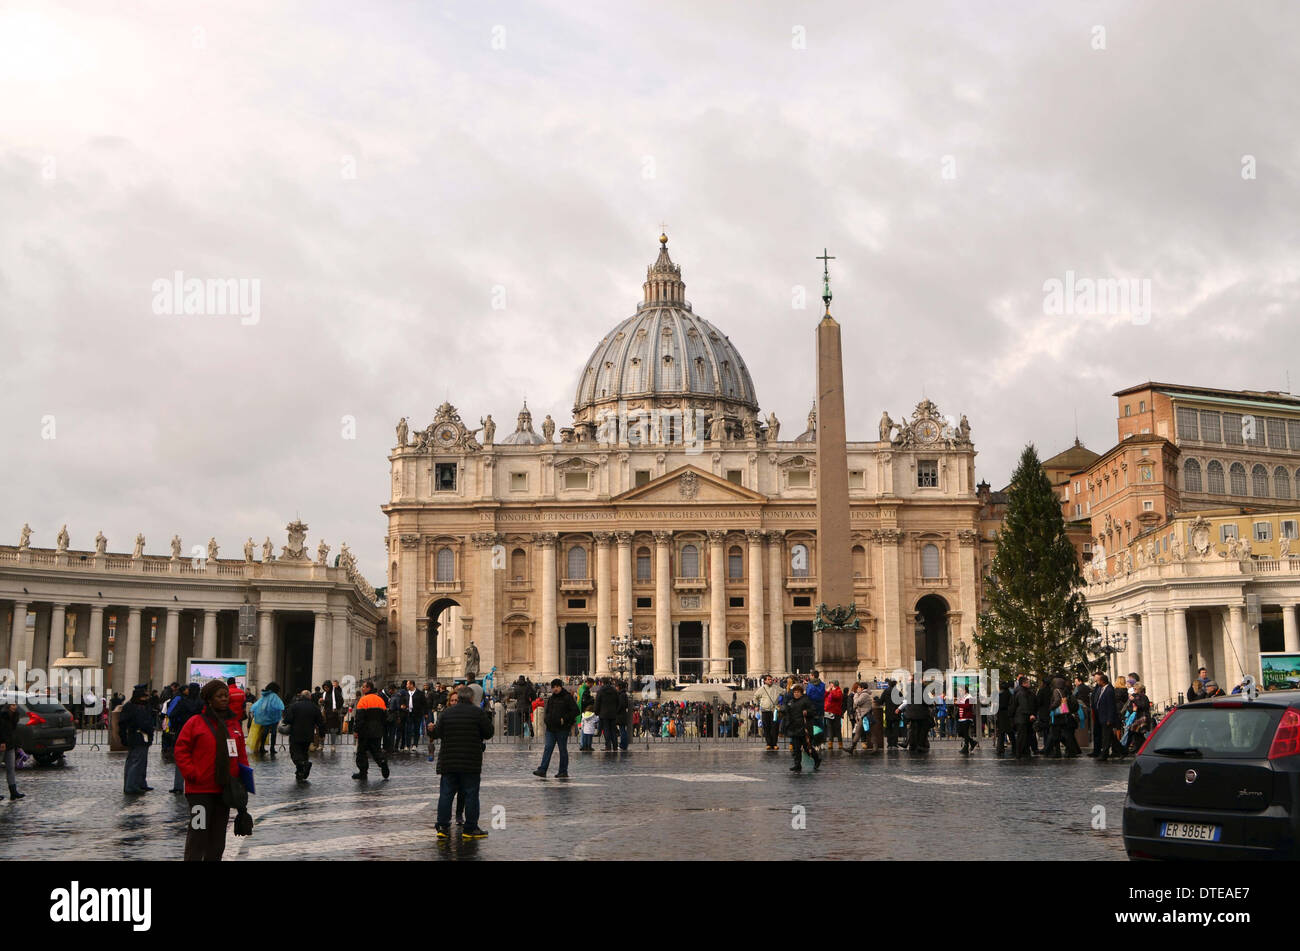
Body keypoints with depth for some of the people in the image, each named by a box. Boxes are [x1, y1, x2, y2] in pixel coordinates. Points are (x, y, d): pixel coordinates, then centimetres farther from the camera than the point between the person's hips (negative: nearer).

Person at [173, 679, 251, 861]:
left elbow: (241, 753, 15)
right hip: (200, 789, -5)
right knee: (198, 834, -5)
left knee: (218, 837, 12)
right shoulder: (196, 722, -4)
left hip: (225, 789, 5)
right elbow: (181, 750, -4)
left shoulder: (234, 723, 11)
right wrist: (191, 773, -13)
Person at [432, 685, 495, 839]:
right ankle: (470, 828, 5)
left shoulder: (446, 713, 4)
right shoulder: (478, 713, -5)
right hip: (471, 762, -3)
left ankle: (442, 826, 9)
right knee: (471, 794, 3)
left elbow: (436, 733, 7)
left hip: (448, 762, 3)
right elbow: (489, 733, -4)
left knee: (446, 794, 10)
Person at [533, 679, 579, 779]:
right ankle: (542, 770, -6)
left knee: (563, 750, 2)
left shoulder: (567, 697, -6)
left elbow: (575, 711, -11)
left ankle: (563, 772, 9)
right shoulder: (551, 698, 15)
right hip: (550, 729, 6)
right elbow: (547, 711, 29)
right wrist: (546, 720, 9)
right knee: (547, 748, -2)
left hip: (562, 729, -6)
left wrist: (564, 719, -15)